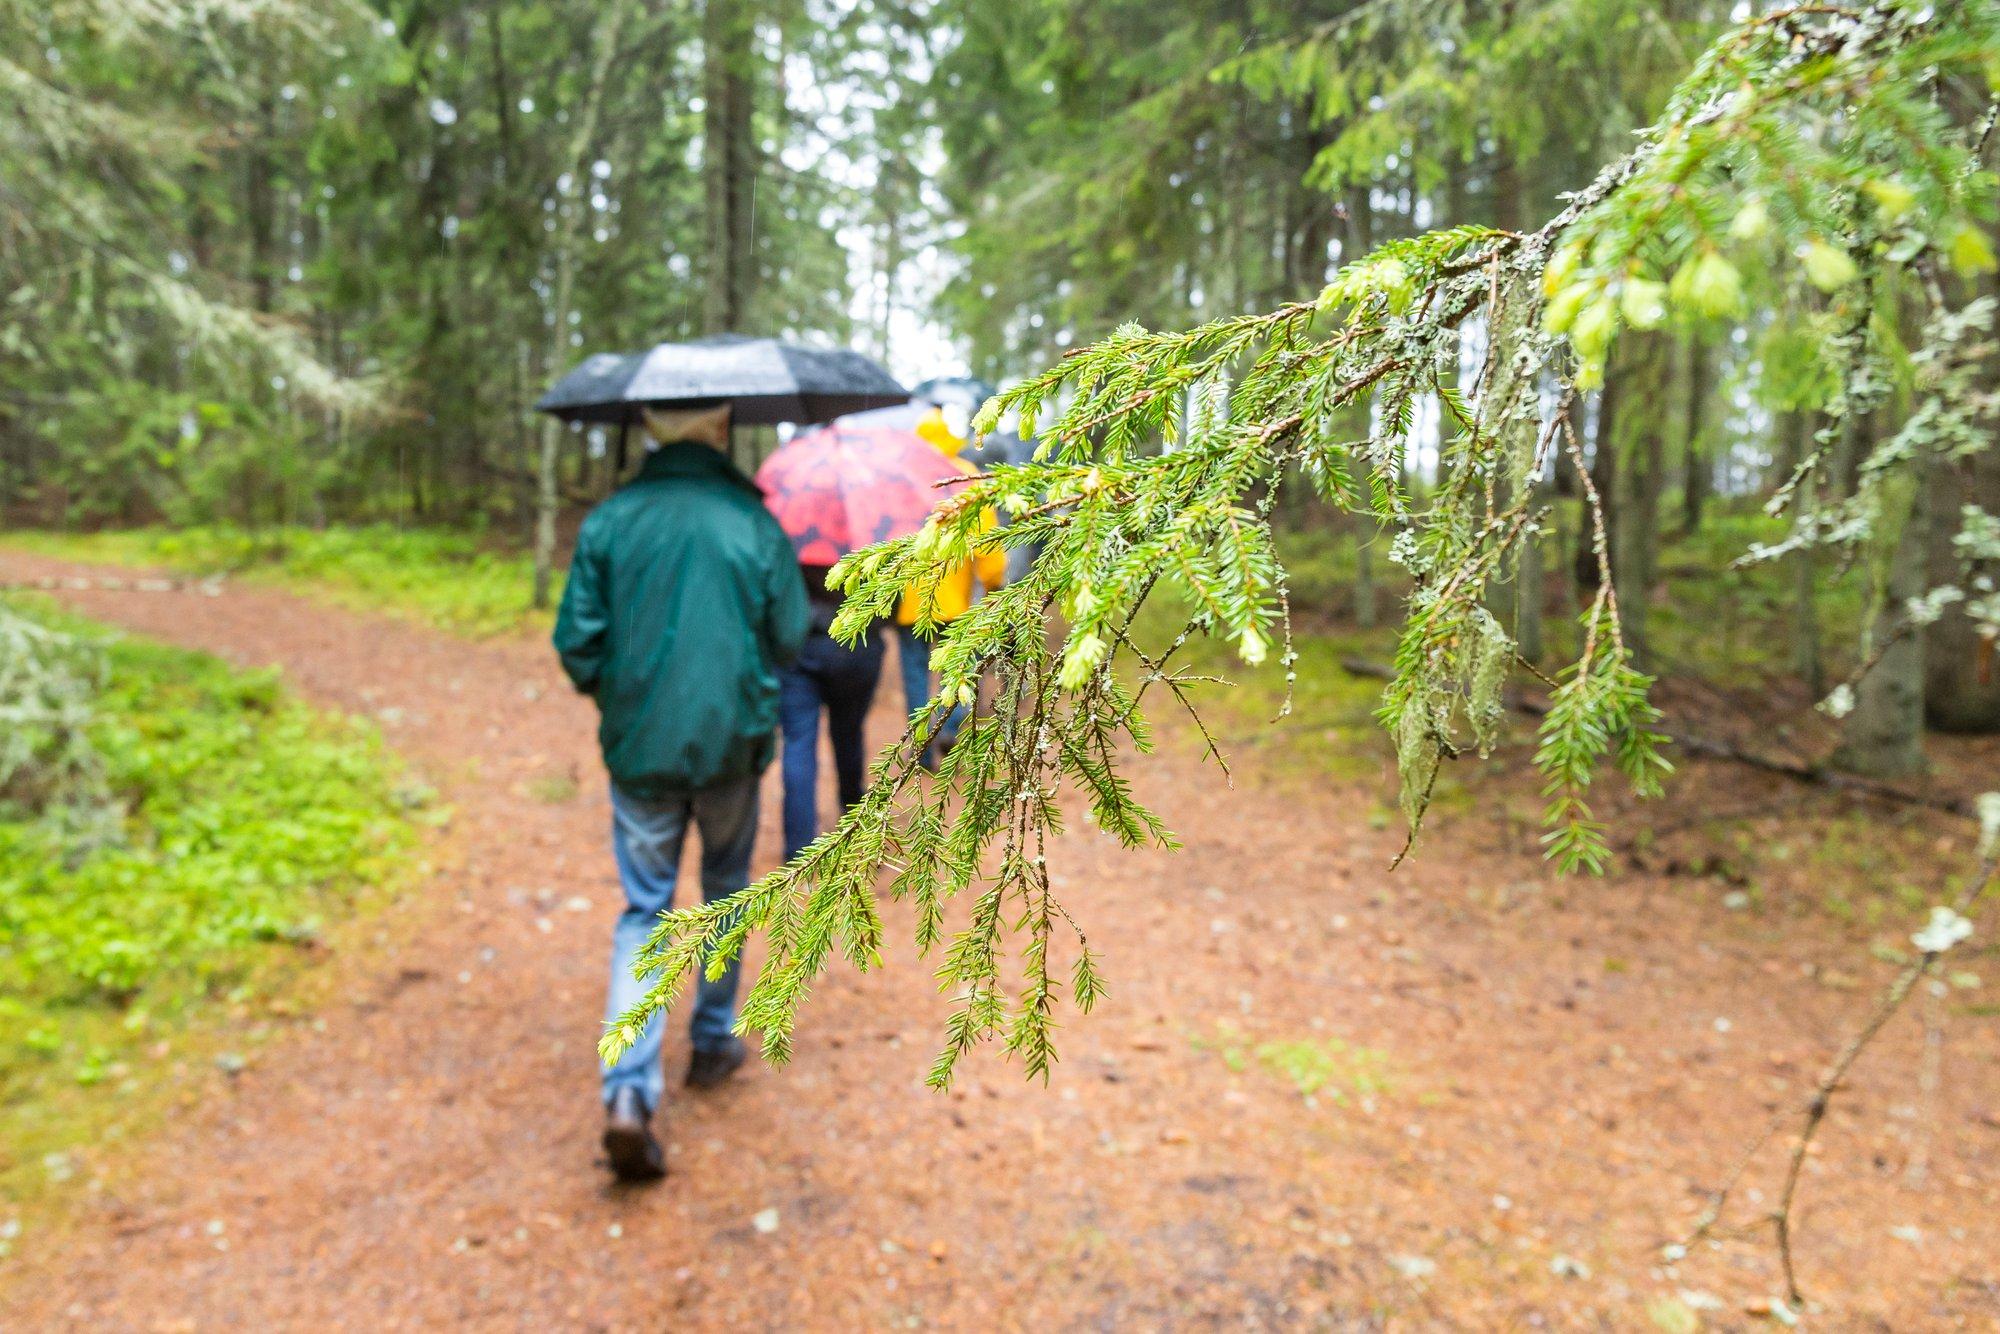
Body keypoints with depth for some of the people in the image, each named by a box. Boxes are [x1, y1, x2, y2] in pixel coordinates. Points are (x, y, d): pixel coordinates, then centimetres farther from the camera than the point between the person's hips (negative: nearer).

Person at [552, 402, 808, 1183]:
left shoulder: (610, 522, -4)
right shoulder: (752, 521, -7)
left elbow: (576, 642, -3)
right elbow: (788, 638, -2)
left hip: (639, 745, 1)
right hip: (731, 740, -1)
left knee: (644, 909, 8)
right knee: (725, 893, 20)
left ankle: (630, 1091, -5)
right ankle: (714, 1043, 33)